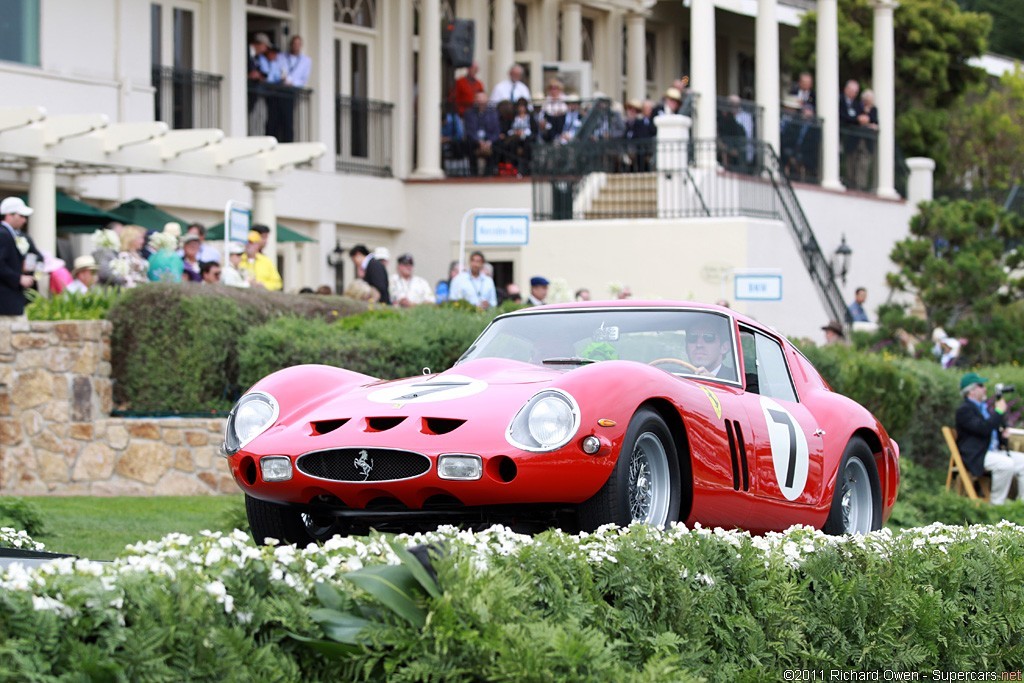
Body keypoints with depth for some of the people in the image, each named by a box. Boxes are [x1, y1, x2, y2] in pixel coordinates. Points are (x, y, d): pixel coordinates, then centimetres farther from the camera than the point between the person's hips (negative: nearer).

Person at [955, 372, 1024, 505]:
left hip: (994, 451, 10)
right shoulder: (964, 410, -12)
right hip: (975, 457, -10)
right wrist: (999, 411, -16)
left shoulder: (985, 406, 18)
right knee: (1006, 464, -32)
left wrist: (1003, 433, 4)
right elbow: (983, 429, -25)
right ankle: (996, 504, -21)